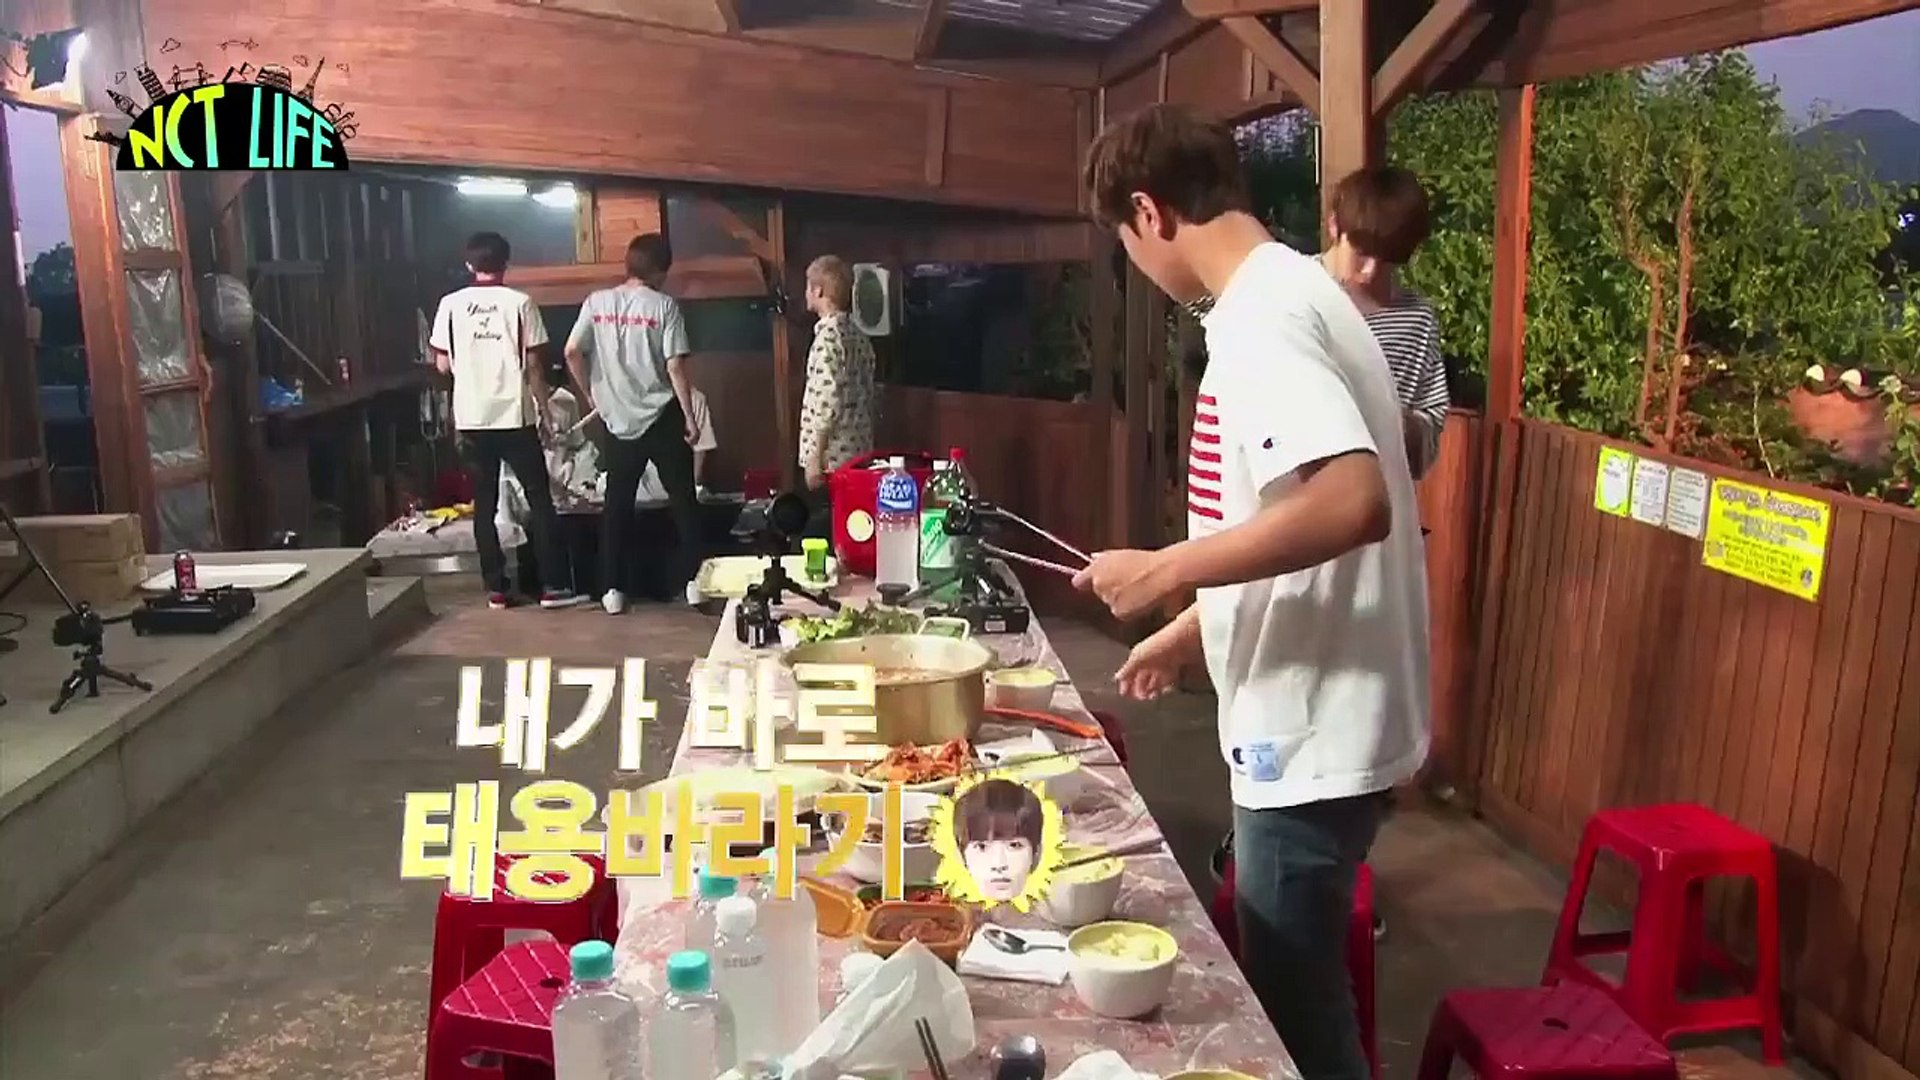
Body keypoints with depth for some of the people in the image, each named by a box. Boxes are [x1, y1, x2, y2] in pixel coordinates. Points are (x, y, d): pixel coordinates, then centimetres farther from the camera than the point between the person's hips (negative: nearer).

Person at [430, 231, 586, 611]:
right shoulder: (519, 302, -4)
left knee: (484, 505, 9)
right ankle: (553, 586, 3)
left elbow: (443, 365, 6)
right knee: (540, 500, 5)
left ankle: (496, 589, 11)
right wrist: (544, 407, 6)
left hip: (471, 418, 3)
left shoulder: (451, 304, 2)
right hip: (515, 416, -2)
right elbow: (532, 364, -4)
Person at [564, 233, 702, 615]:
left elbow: (572, 352, -3)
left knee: (617, 504, 10)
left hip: (618, 420, 3)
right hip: (662, 417, -3)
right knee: (682, 499, 8)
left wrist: (591, 394, 10)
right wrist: (689, 417, -6)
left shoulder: (596, 302, 2)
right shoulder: (664, 306, -7)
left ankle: (613, 590, 9)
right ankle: (693, 579, 8)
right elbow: (675, 367, -12)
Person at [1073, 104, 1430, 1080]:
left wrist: (1165, 570, -25)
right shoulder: (1286, 294, 11)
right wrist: (1192, 629, 23)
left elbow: (1352, 502, -35)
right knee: (1292, 988, 25)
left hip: (1314, 730, -10)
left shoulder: (1259, 315, -20)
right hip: (1308, 716, 10)